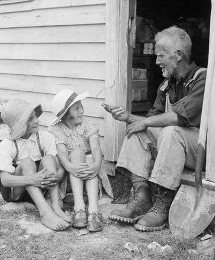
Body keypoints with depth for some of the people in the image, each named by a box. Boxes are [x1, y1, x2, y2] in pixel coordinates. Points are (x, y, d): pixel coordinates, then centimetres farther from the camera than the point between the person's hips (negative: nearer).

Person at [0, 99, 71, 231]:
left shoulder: (45, 137, -4)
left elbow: (60, 168, -11)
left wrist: (56, 177, -37)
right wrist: (31, 180, -42)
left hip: (39, 190, 3)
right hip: (14, 192, -2)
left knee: (48, 159, -23)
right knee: (26, 162, -30)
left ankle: (56, 206, -36)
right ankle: (45, 212, -46)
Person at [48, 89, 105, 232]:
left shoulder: (87, 127, 1)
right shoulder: (56, 130, -3)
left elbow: (96, 148, -16)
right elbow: (61, 152, -20)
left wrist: (97, 164, -39)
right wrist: (70, 166, -42)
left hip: (88, 164, 2)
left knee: (90, 162, -31)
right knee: (76, 153, -31)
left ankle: (93, 208, -48)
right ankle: (79, 206, -45)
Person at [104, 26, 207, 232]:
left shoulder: (202, 80, -14)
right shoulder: (167, 85, 11)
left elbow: (182, 115, -26)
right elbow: (153, 117, 9)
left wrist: (146, 122, -17)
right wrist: (128, 117, -6)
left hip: (202, 145, -7)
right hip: (172, 141, 7)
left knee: (170, 132, -35)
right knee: (136, 132, -11)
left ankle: (161, 207, -28)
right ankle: (141, 198, -21)